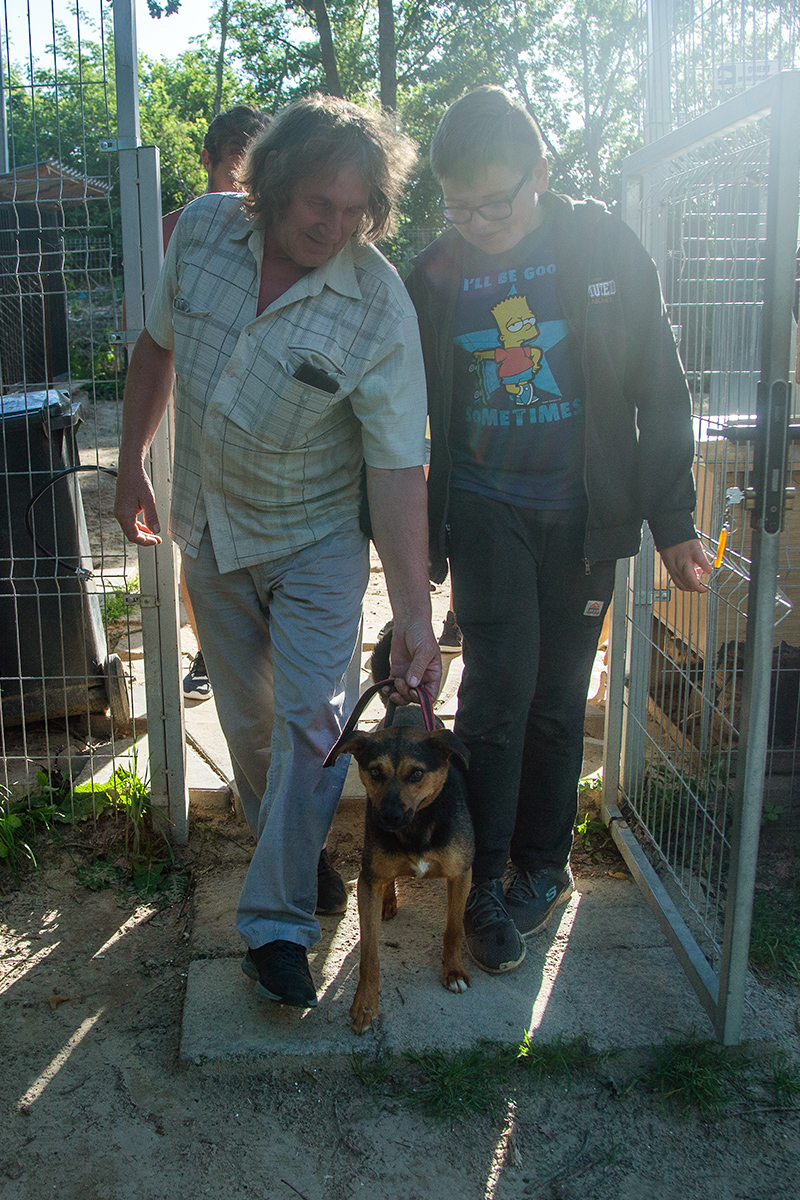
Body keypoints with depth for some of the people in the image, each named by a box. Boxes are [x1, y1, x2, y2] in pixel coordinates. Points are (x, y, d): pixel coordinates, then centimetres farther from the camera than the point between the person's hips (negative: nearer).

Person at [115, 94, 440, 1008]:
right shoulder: (202, 229, -10)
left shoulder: (379, 306, -22)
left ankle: (276, 923, 5)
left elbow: (397, 467, -24)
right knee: (244, 718, 16)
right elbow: (158, 345, 6)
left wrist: (415, 616, -28)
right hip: (210, 530, 4)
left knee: (309, 721, -8)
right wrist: (131, 463, 7)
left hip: (315, 539, -3)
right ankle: (288, 848, 40)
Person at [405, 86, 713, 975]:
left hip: (581, 514, 0)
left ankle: (543, 862, 26)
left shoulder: (605, 250, -4)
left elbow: (659, 391, 0)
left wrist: (672, 519, -2)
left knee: (559, 695, 8)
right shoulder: (435, 275, -1)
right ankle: (487, 882, 8)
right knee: (499, 683, -8)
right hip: (486, 508, 0)